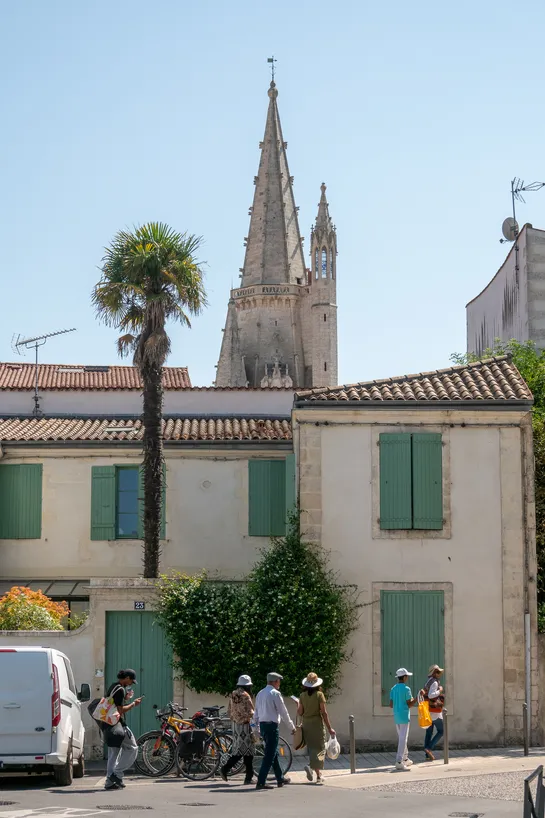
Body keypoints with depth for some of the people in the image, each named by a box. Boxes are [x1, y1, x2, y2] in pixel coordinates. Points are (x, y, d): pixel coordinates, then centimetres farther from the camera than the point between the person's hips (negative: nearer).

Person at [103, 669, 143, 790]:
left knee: (113, 753, 12)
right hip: (118, 725, -10)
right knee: (132, 748, -1)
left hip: (109, 725, 10)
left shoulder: (113, 687, 16)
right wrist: (133, 704, -8)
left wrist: (125, 698, 18)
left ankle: (110, 782, 11)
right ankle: (117, 774, -5)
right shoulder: (120, 690, -15)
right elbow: (120, 711, -19)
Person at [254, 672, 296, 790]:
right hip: (272, 726, -8)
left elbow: (256, 713, 16)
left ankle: (280, 778, 28)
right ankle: (261, 782, -10)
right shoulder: (275, 693, -10)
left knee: (273, 753, 18)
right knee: (269, 755, -6)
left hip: (262, 725, 8)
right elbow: (283, 712, -9)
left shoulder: (260, 694, 13)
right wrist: (292, 727, 0)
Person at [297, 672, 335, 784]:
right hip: (317, 723, -4)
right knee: (319, 748, 4)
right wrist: (329, 728, -5)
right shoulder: (319, 695, -8)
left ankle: (319, 774, 5)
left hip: (306, 724, 4)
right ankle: (311, 766, -17)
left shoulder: (303, 695, 1)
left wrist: (298, 704, 22)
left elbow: (299, 712, 1)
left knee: (311, 748, 13)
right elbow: (324, 713, -10)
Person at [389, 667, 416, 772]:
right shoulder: (406, 689, -11)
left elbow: (391, 705, 9)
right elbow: (409, 705, -11)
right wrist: (417, 699, 2)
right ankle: (399, 762, -12)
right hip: (404, 716, -7)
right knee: (403, 739, -7)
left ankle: (405, 759, 28)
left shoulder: (393, 689, 9)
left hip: (396, 716, 7)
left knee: (402, 738, 19)